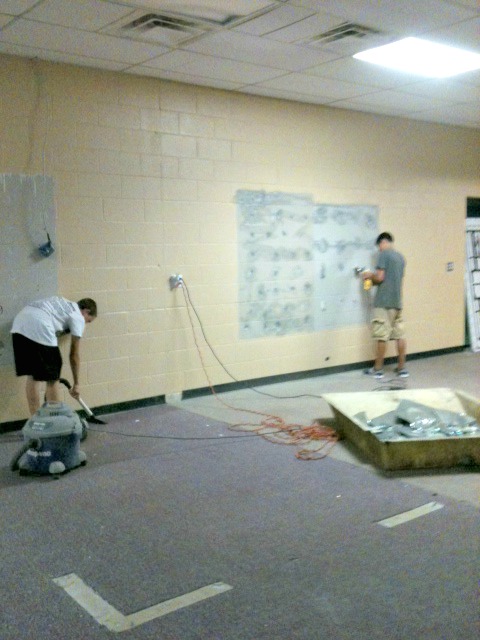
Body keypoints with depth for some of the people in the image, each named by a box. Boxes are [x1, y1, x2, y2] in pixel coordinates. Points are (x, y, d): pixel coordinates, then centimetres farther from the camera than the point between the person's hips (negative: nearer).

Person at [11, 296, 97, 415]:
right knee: (52, 378, 7)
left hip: (19, 324, 8)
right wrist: (76, 384, 21)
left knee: (32, 376, 16)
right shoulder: (78, 317, 12)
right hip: (38, 328, -8)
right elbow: (74, 355, 13)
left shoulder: (63, 304, 34)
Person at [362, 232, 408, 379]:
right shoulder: (400, 257, 16)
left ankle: (378, 369, 4)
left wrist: (370, 276, 4)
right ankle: (402, 368, 9)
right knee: (400, 335, 6)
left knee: (382, 337, -2)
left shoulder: (384, 254, -8)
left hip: (384, 302, -8)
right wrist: (374, 279, 24)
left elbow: (379, 277, -15)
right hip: (397, 301, 8)